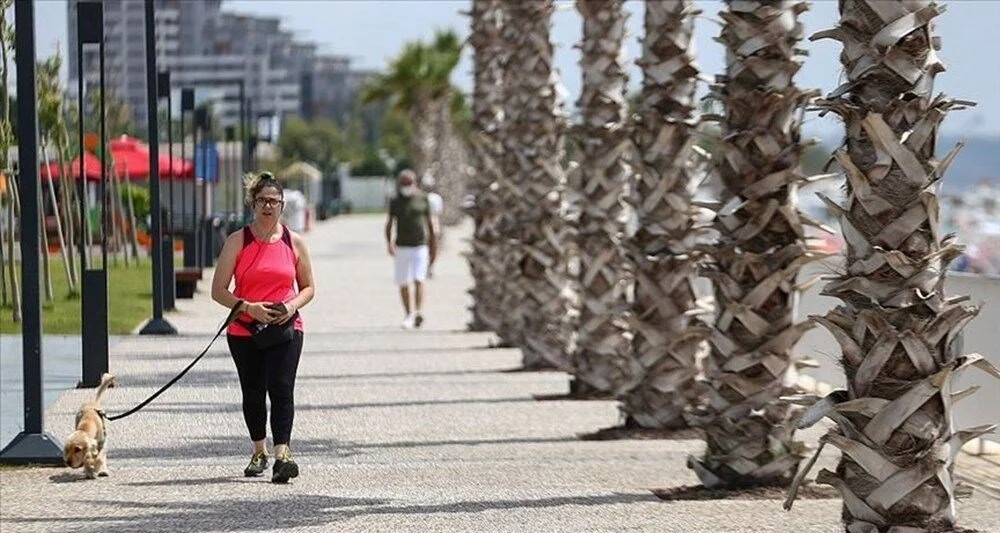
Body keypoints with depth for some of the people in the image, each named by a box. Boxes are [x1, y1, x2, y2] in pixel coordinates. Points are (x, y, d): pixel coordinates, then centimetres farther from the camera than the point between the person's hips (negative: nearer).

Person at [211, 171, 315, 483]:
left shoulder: (294, 243, 4)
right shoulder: (238, 242, -1)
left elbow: (308, 287, 13)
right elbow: (218, 291, -2)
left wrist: (292, 306, -9)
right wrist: (249, 307, -18)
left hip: (285, 328, -1)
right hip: (245, 329, 1)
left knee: (281, 388, -16)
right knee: (253, 393, 11)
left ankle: (282, 456, -24)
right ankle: (259, 452, 31)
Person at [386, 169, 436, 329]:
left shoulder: (422, 200, 2)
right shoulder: (395, 202, 4)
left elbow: (430, 224, 8)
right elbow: (389, 224, 2)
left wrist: (433, 248, 9)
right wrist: (389, 243, -15)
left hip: (420, 247, -2)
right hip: (402, 248, 2)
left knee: (418, 280, -15)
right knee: (403, 284, 5)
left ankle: (419, 313, -24)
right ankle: (408, 315, 16)